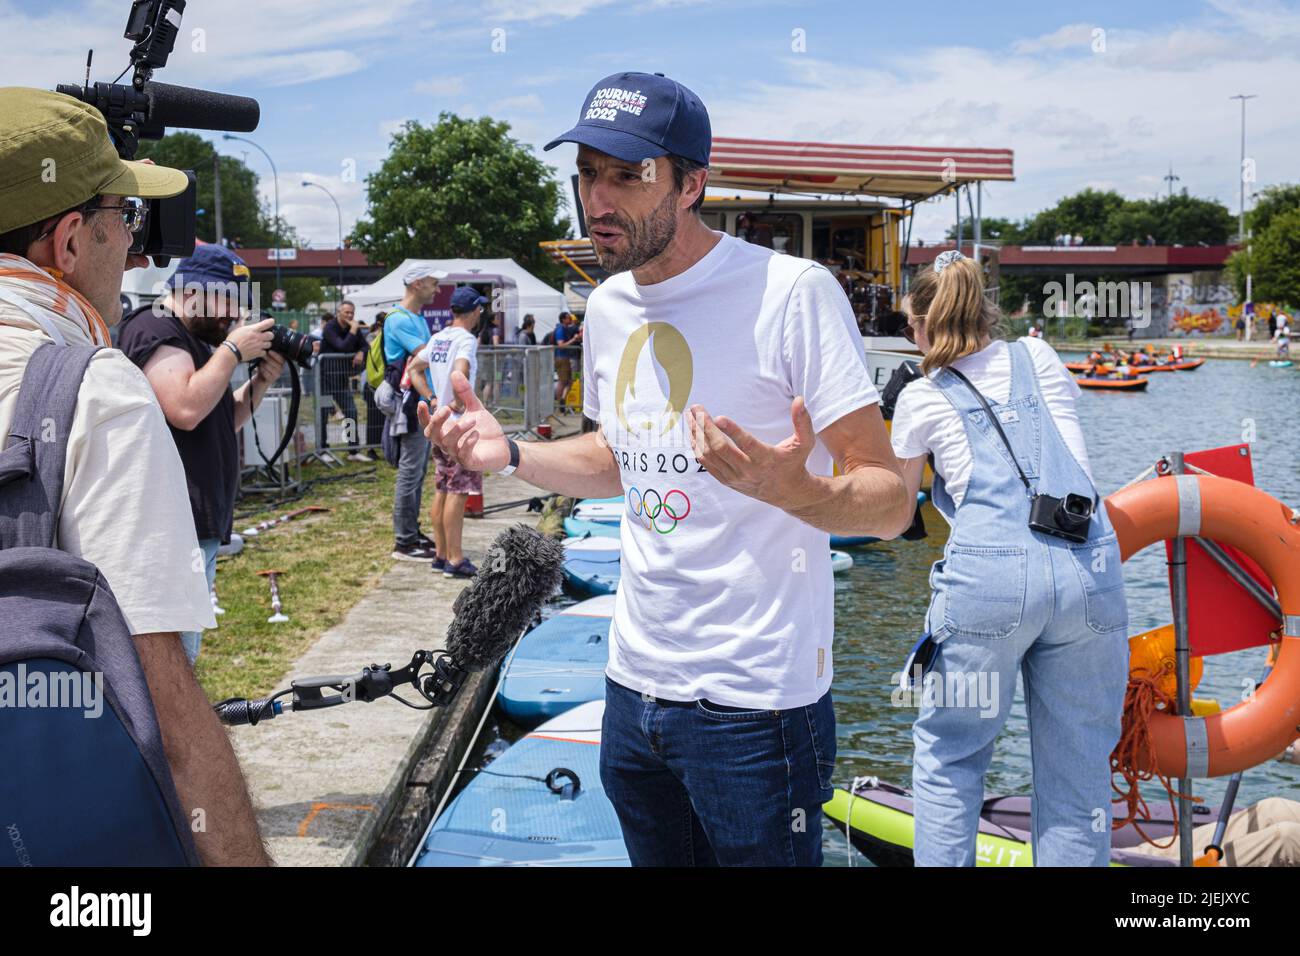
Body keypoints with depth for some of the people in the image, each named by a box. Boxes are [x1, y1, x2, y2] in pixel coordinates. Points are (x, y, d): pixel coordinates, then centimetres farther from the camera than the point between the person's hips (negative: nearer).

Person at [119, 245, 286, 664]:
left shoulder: (197, 339, 22)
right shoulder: (155, 329, -10)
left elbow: (224, 423, 25)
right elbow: (186, 409, -25)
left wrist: (259, 383, 9)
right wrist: (233, 350, -14)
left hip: (203, 526, 11)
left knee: (185, 656, 17)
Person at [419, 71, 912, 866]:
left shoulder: (792, 292, -16)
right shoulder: (608, 306, 7)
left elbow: (893, 504, -17)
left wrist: (792, 489, -37)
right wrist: (509, 454, 7)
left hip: (752, 703, -7)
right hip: (634, 685, 7)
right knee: (654, 855, 22)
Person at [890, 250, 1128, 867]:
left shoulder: (921, 399, 11)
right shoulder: (1039, 358, 19)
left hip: (990, 572, -3)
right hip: (1092, 568, 3)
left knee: (947, 758, 12)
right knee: (1078, 768, 10)